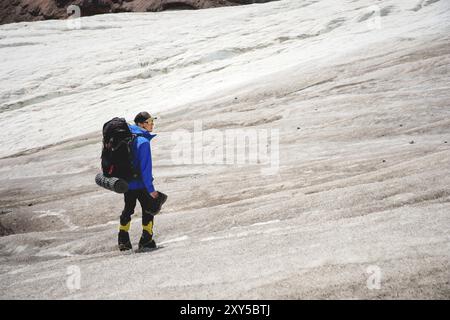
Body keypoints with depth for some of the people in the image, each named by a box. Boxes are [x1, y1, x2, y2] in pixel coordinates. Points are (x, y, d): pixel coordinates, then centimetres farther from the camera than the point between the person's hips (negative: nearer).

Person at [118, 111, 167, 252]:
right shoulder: (143, 141, -21)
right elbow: (145, 167, -23)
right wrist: (150, 189, -19)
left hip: (126, 182, 8)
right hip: (140, 184, -7)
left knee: (128, 209, 19)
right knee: (148, 210, 7)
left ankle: (123, 240, 22)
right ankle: (146, 240, 8)